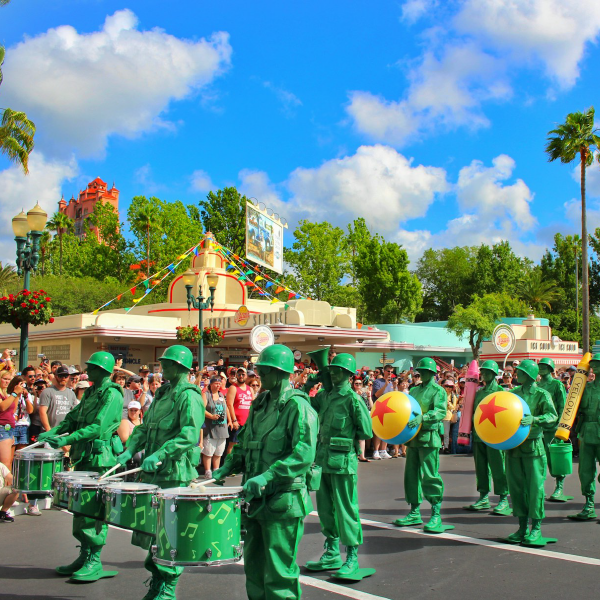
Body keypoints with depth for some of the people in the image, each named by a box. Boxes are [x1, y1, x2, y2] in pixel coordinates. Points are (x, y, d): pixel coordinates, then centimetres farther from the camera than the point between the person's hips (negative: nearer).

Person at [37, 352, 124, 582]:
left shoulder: (112, 394, -12)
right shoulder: (90, 392, 17)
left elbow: (99, 427, -21)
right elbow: (73, 417, 18)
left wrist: (66, 440, -26)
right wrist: (51, 432, 1)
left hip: (100, 457, -9)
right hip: (84, 456, 9)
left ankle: (95, 563, 1)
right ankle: (84, 556, 23)